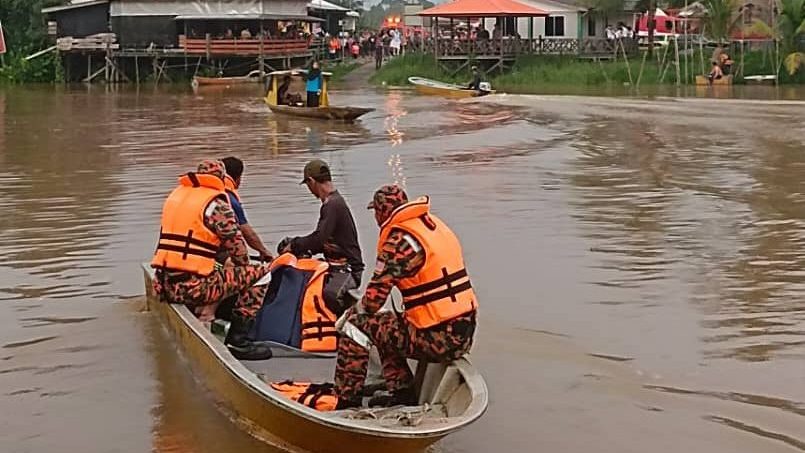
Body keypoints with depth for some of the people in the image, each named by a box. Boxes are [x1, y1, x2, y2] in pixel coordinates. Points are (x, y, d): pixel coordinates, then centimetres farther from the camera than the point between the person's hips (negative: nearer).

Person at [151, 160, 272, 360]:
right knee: (260, 273, 1)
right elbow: (235, 244, -2)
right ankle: (238, 339, -2)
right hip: (195, 287, -8)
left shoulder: (176, 195, 17)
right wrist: (245, 268, 20)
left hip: (165, 286, 8)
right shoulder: (215, 202, -5)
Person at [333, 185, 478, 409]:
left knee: (357, 325, 0)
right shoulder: (435, 225, 11)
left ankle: (346, 403, 4)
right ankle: (403, 392, 22)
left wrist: (353, 313, 9)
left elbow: (375, 297, -14)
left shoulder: (400, 239, -14)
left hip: (439, 341, -8)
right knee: (385, 326, 27)